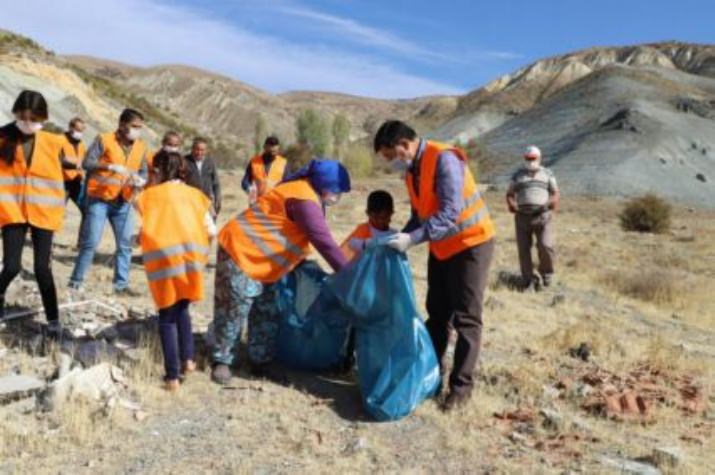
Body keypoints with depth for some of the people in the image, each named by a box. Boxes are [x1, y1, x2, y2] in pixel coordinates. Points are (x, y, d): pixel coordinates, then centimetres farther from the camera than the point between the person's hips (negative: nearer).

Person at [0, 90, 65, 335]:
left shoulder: (53, 143, -2)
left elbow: (57, 180, 4)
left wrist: (57, 212, 3)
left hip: (43, 213, 0)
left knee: (42, 268, 0)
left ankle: (53, 320, 15)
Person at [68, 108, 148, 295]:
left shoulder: (141, 147, 7)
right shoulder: (104, 140, -7)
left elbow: (143, 172, 12)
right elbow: (87, 163, -16)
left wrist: (140, 181, -11)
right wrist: (111, 166, -29)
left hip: (123, 202, 5)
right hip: (99, 199, -5)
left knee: (125, 244, 4)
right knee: (90, 241, -4)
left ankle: (121, 284, 12)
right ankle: (76, 281, 9)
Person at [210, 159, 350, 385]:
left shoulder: (305, 193, 8)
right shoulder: (304, 200, -24)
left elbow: (297, 237, 15)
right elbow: (324, 241, -28)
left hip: (260, 262, 10)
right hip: (240, 253, -10)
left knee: (266, 315, 11)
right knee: (233, 312, 0)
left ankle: (259, 362, 21)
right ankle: (222, 360, 17)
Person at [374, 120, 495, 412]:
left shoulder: (444, 159, -24)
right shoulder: (411, 170, 3)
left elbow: (450, 213, -31)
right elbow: (420, 214, 8)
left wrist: (412, 239, -34)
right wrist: (400, 238, -7)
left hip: (470, 244, -8)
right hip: (441, 246, 8)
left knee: (465, 318, -2)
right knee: (437, 312, 14)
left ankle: (461, 385, 6)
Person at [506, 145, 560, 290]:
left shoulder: (547, 173, 16)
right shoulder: (517, 175, 17)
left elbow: (556, 193, 12)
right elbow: (509, 194, 14)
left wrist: (553, 201, -10)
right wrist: (512, 205, -6)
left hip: (543, 216, -1)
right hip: (522, 217, 1)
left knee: (546, 246, -13)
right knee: (523, 249, -2)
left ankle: (546, 273, 12)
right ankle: (529, 279, 10)